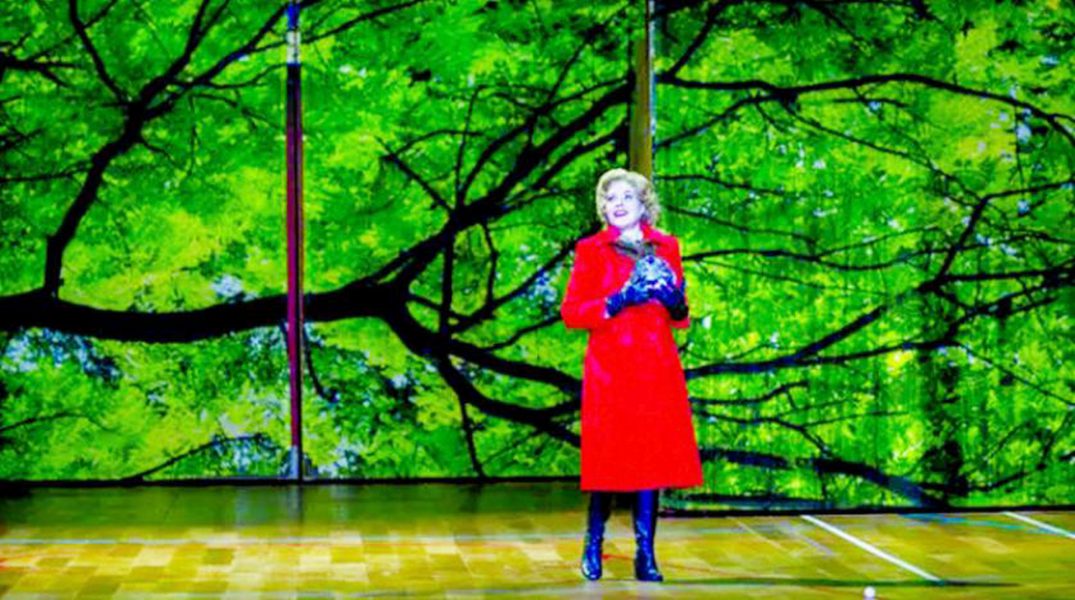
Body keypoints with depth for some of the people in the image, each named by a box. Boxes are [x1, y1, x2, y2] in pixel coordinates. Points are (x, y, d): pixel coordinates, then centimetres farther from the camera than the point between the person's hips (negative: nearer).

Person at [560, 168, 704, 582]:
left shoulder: (666, 248, 12)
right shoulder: (590, 250, 3)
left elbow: (680, 316, 18)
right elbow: (570, 312, -3)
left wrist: (676, 302, -5)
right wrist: (616, 303, -16)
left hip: (657, 370, 3)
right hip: (609, 369, -2)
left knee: (653, 458, -1)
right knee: (608, 459, -2)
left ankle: (646, 555, 3)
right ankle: (593, 546, 17)